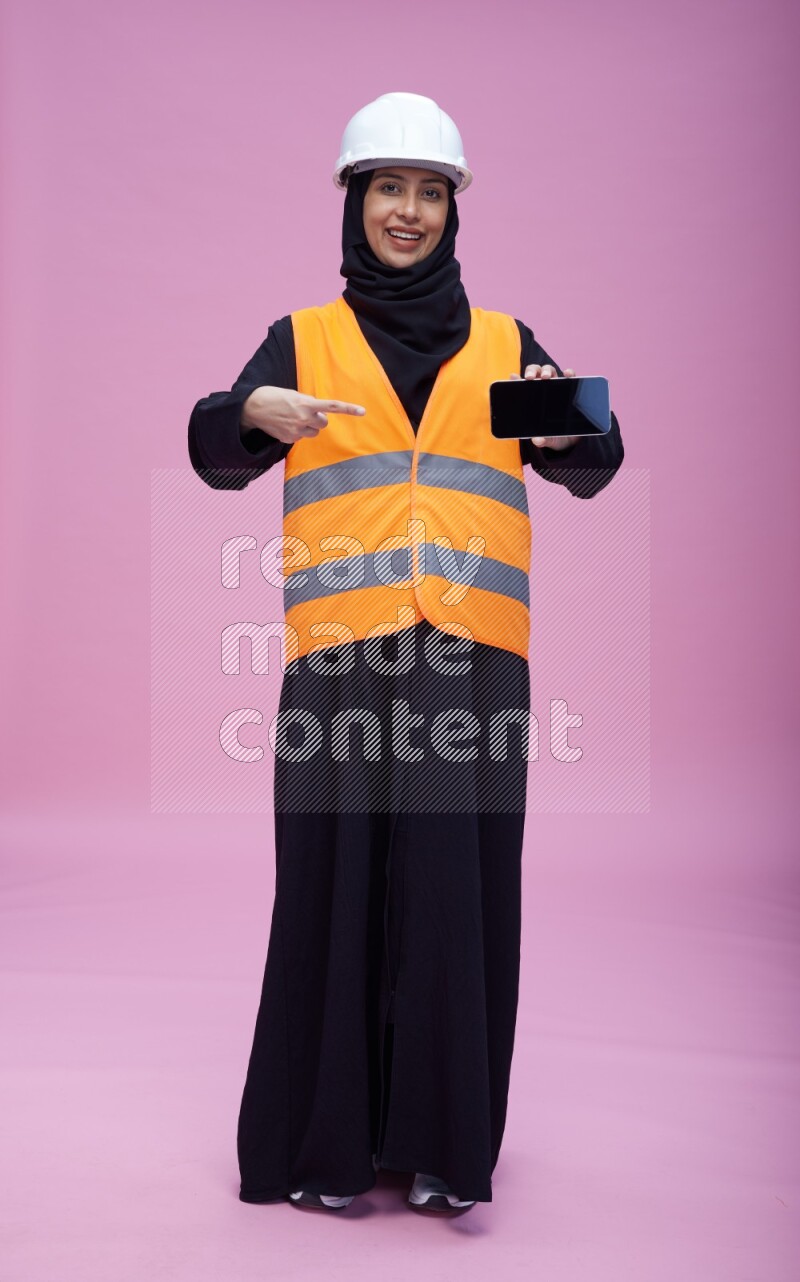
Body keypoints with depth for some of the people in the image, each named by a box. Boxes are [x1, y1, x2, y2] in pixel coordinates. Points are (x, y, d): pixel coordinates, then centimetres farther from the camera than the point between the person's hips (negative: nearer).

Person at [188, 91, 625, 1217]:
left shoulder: (503, 343, 18)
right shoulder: (303, 339, 14)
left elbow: (589, 468, 9)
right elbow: (217, 458, 0)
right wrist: (255, 411, -23)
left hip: (473, 655, 1)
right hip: (343, 656, -1)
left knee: (460, 889, 0)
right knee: (339, 884, 0)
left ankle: (443, 1142, 12)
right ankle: (325, 1137, 13)